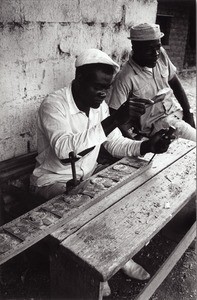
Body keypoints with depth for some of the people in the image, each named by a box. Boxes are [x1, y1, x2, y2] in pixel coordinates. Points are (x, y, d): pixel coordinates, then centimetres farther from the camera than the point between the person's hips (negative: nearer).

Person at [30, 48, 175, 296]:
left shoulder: (99, 105, -3)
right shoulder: (53, 105, -24)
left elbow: (115, 144, 0)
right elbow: (65, 150, -41)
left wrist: (147, 146, -20)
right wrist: (115, 119, -46)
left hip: (87, 174, 7)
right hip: (54, 180, -6)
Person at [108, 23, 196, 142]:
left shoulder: (161, 54, -5)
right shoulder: (125, 78, -23)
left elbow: (175, 83, 7)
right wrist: (136, 139, -29)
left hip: (177, 110, 7)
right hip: (157, 122, -6)